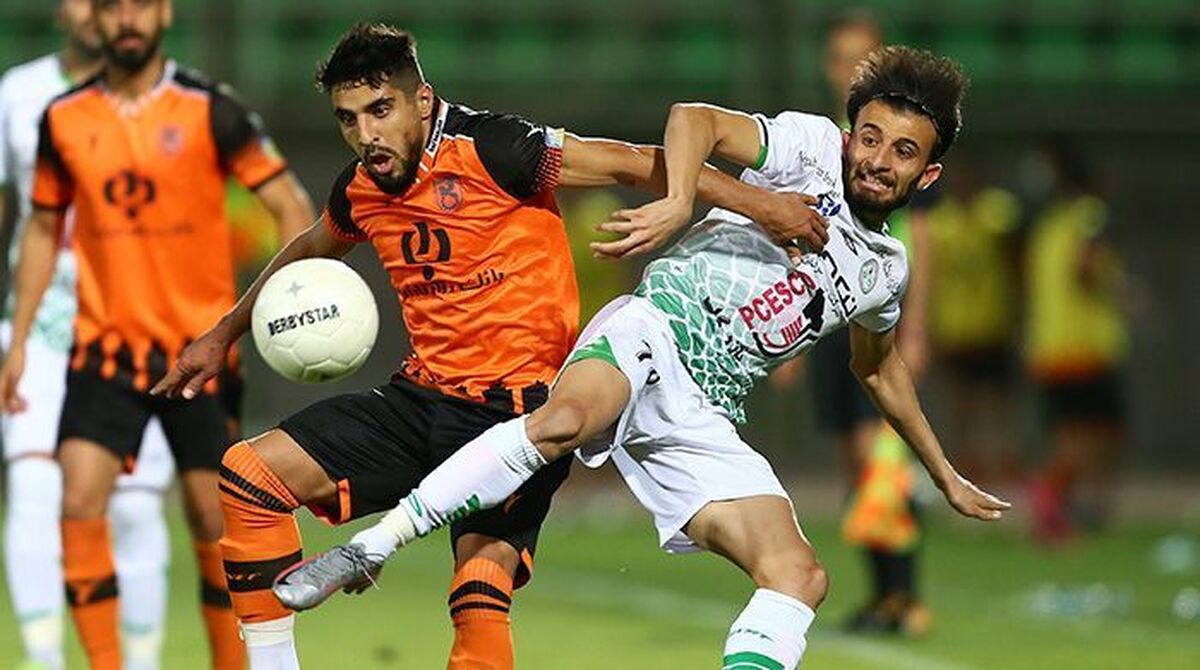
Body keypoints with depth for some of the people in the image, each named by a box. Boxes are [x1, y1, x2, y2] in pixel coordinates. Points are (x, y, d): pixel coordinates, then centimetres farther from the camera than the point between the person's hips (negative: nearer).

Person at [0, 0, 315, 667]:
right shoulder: (65, 119, 3)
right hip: (105, 348, 2)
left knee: (215, 521, 1)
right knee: (80, 502, -14)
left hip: (200, 345, -2)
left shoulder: (210, 111, -6)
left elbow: (293, 205, -5)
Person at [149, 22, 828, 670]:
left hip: (518, 402, -7)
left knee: (480, 598, -25)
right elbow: (308, 252, 30)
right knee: (251, 471, -2)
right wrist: (224, 335, 40)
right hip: (424, 396, 7)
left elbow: (635, 164, -14)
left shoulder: (489, 149, -15)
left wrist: (763, 203, -20)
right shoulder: (360, 191, 6)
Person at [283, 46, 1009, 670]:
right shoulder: (812, 145, 4)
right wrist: (678, 203, -31)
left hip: (703, 420, 7)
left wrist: (945, 474, 49)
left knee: (801, 577, -13)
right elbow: (695, 119, -12)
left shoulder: (886, 268, 23)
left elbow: (880, 368, 43)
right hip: (652, 334, -7)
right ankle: (369, 549, -35)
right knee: (567, 418, -39)